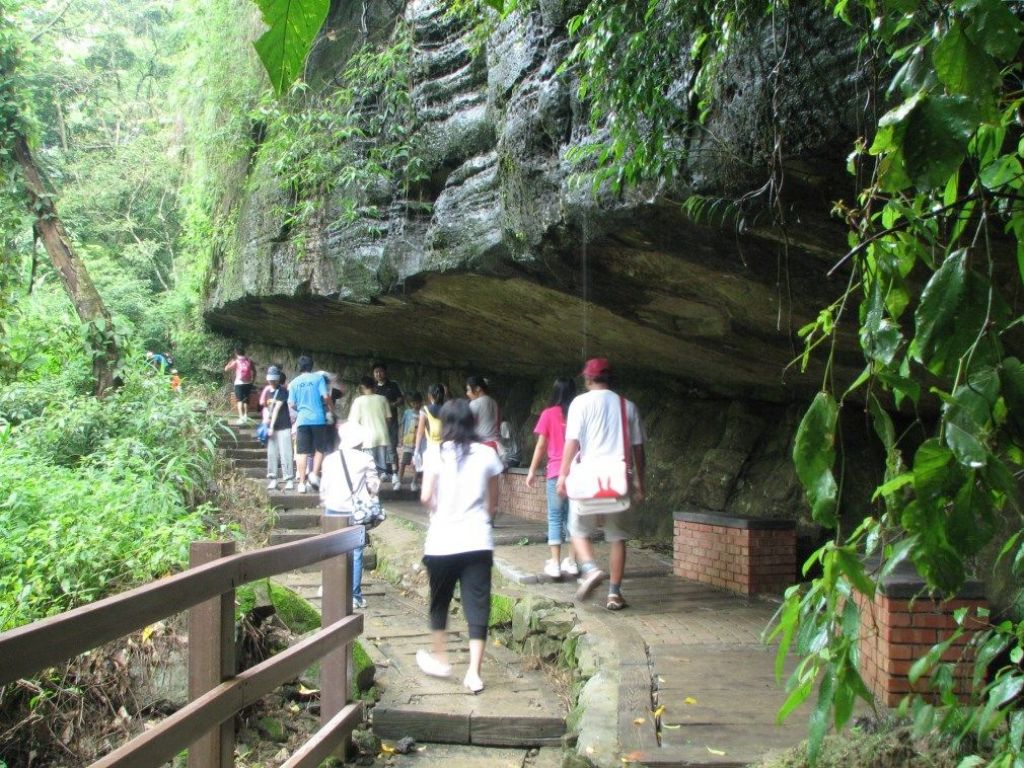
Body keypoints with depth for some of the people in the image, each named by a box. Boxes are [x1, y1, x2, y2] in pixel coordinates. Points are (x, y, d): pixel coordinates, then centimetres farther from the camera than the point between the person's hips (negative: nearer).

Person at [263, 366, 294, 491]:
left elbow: (277, 408, -10)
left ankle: (289, 480, -6)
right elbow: (266, 408, 18)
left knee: (285, 453, -8)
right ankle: (272, 479, 8)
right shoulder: (268, 392, 14)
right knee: (272, 453, 4)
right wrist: (265, 418, -5)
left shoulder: (283, 391, -5)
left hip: (283, 427, -6)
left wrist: (272, 426, -14)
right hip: (271, 427, 6)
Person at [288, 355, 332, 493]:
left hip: (302, 420, 2)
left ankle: (302, 482, 2)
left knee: (301, 452, 4)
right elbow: (326, 396, -8)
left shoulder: (294, 382, 7)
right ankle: (314, 474, -5)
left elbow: (292, 404, 6)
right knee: (320, 449, 12)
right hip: (318, 419, -2)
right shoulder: (318, 378, 0)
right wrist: (329, 407, 12)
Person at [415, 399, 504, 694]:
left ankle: (439, 657, 32)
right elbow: (493, 501, 7)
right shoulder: (487, 454, 2)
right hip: (478, 540, 1)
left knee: (440, 600, 19)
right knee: (477, 605, 2)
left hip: (442, 540, -1)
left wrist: (438, 508, 11)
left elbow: (426, 496, -10)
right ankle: (473, 673, -2)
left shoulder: (436, 455, -4)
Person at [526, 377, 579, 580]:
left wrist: (532, 470, 6)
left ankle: (555, 564, -3)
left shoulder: (549, 414, -3)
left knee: (555, 518, 2)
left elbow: (541, 445, -2)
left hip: (556, 471, -3)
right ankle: (572, 562, 14)